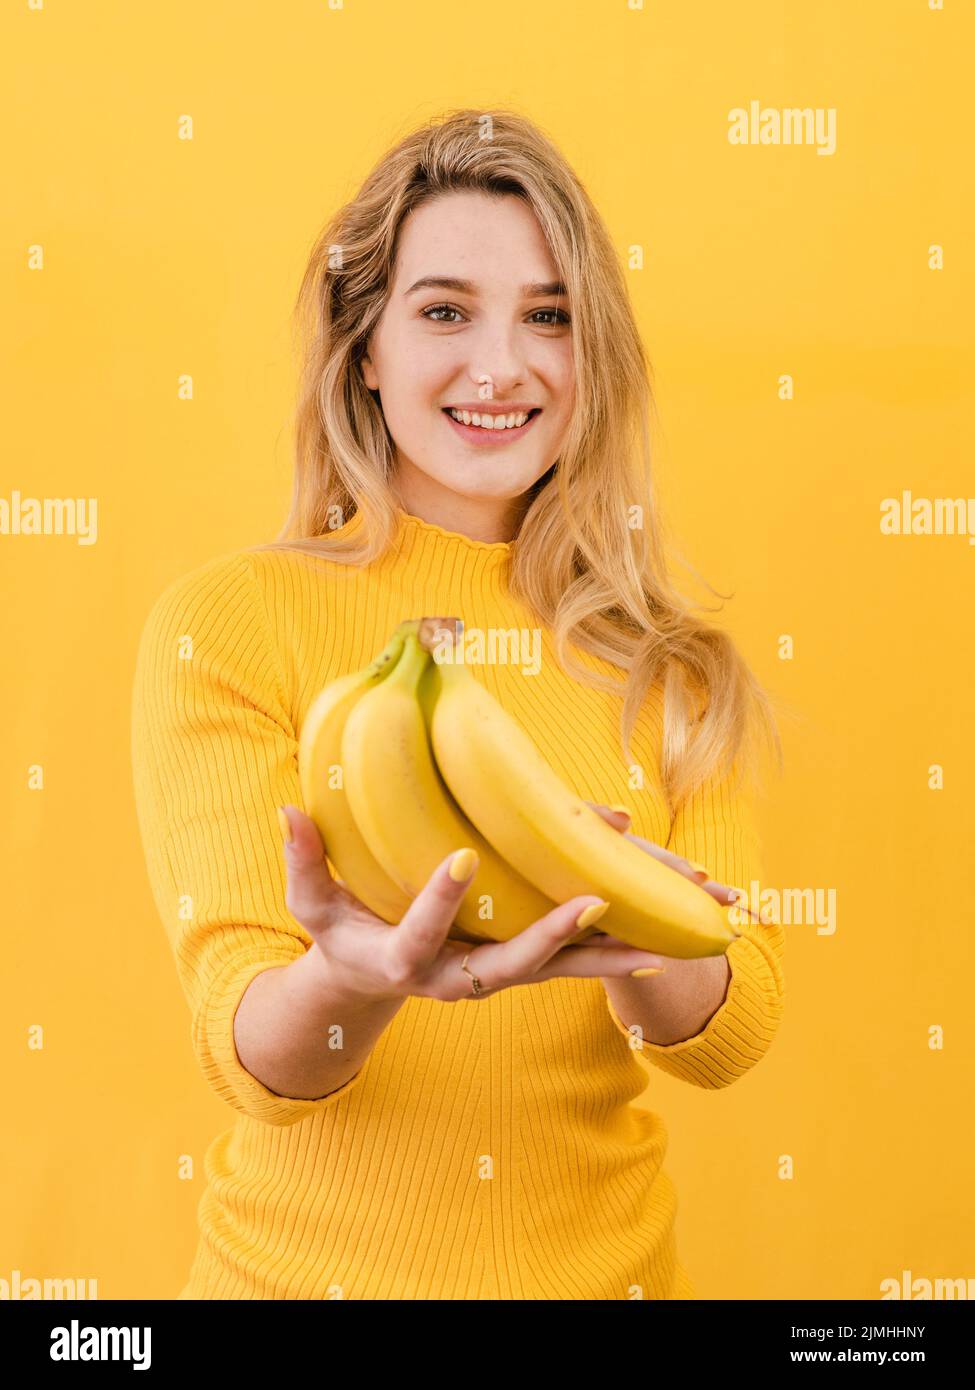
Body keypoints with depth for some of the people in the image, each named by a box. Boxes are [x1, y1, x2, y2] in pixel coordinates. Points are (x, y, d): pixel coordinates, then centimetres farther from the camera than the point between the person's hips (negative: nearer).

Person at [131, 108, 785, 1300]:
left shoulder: (663, 657, -4)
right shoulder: (227, 622, -12)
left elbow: (733, 1037, -8)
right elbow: (246, 1052, -16)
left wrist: (630, 933, -29)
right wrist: (354, 980, -37)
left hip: (605, 1258, 3)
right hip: (308, 1259, -2)